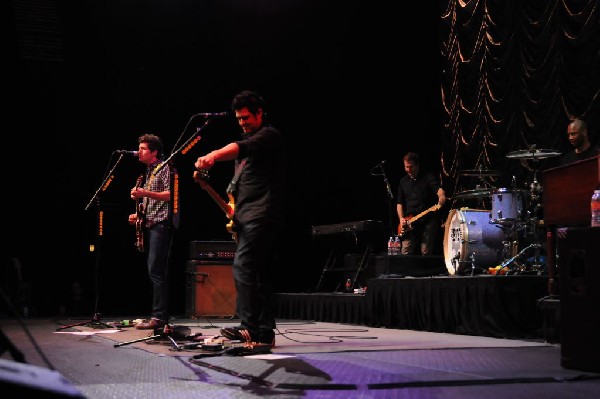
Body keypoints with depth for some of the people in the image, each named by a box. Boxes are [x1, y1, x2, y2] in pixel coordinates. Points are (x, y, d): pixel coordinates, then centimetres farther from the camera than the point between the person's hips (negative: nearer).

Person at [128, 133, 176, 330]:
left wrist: (145, 193, -24)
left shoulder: (165, 168, -5)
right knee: (155, 271, 9)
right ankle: (159, 315, 11)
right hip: (149, 225, 10)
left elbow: (170, 195, -16)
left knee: (155, 270, -15)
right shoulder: (148, 172, 23)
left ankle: (159, 316, -17)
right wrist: (139, 215, 14)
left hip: (161, 224, -10)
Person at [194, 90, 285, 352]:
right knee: (259, 275, 9)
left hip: (261, 217, -10)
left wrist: (213, 156, -44)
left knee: (243, 266, -19)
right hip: (248, 217, 10)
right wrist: (235, 206, 13)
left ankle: (249, 327, -20)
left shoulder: (269, 136, -6)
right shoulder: (250, 140, 23)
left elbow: (240, 148, -28)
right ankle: (265, 333, 12)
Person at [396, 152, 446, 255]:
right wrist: (401, 219, 1)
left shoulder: (428, 177, 2)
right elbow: (399, 203, 17)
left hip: (428, 220, -3)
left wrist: (441, 197, -41)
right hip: (409, 224, 3)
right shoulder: (403, 182, 15)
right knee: (405, 253, -6)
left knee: (426, 253, -5)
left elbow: (439, 189, -17)